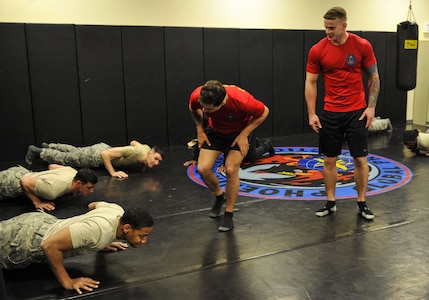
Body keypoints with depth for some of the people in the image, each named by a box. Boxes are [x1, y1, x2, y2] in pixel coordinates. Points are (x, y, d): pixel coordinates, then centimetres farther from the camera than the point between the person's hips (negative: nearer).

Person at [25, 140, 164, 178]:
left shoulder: (146, 148, -15)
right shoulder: (135, 152, -40)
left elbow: (133, 142, 11)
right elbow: (105, 154, -40)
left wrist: (144, 163, 8)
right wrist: (113, 173, -38)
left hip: (104, 147, 7)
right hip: (96, 156, -7)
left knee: (73, 151, 32)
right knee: (62, 158, 15)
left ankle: (49, 146, 53)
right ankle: (36, 151, 34)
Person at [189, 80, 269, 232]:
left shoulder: (241, 100, -40)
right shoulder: (196, 96, -30)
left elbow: (264, 112, -19)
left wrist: (244, 135, -22)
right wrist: (200, 130, -10)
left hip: (239, 133, -3)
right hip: (215, 131, 3)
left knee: (231, 170, -17)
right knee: (203, 169, -11)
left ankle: (229, 215, 3)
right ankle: (219, 196, 22)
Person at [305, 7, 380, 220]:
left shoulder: (362, 46, -5)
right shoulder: (317, 50, -4)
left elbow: (374, 77, 3)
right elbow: (310, 82, 0)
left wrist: (371, 107, -5)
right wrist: (311, 114, -6)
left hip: (357, 112, -1)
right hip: (330, 113, 1)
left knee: (360, 159, 3)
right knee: (329, 159, 6)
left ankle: (362, 203, 19)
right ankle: (331, 203, 20)